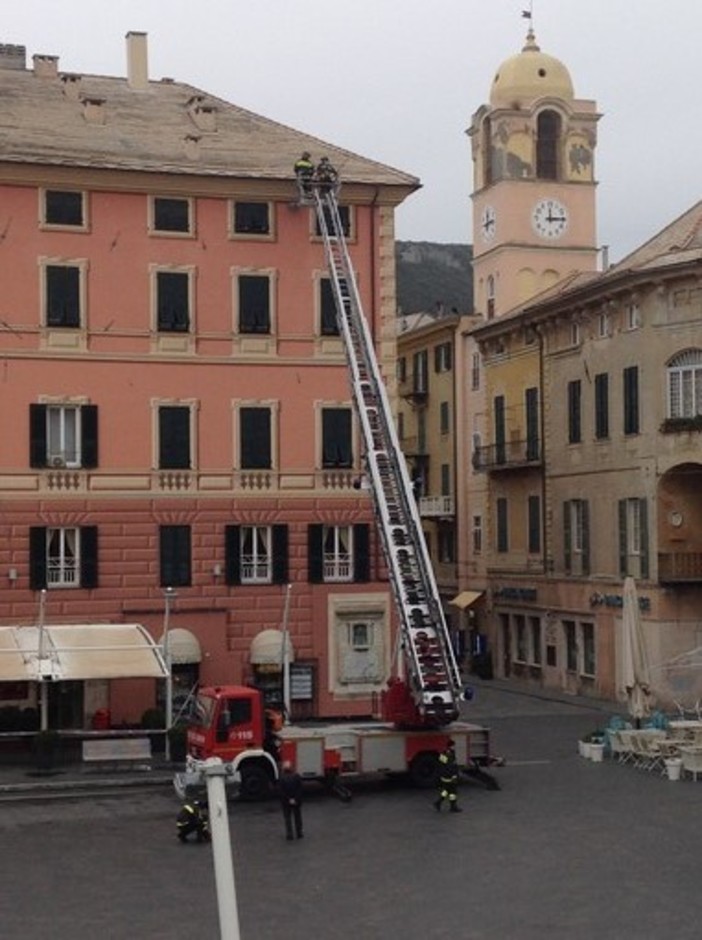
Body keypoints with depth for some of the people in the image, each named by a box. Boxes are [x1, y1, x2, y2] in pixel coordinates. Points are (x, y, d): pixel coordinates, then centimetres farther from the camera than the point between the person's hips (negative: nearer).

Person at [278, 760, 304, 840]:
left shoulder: (282, 778, -15)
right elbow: (300, 790, -12)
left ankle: (289, 835, 9)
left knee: (287, 818, 10)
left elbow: (281, 791, -15)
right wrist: (296, 800, -11)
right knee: (297, 817, 16)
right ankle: (299, 834, 22)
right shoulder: (297, 777, -10)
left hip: (286, 802, -2)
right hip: (297, 802, 2)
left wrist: (289, 800, -11)